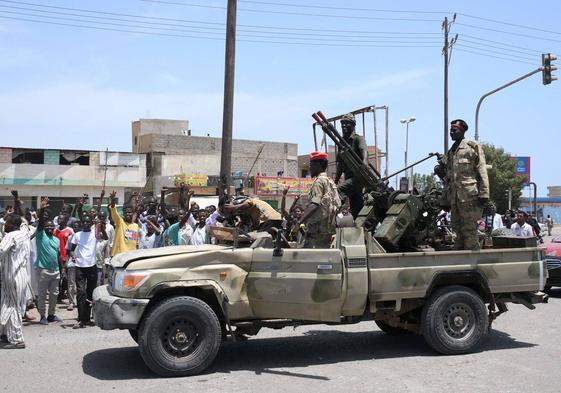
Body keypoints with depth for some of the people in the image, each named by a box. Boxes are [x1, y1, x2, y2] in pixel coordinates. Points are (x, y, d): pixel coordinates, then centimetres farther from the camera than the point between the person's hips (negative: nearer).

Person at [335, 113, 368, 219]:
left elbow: (364, 151, -23)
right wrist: (336, 181, 19)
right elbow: (340, 164, 22)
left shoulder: (358, 139, -3)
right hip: (348, 177, 8)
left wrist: (364, 164, -43)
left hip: (357, 177, -8)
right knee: (355, 209, 9)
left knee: (338, 190, -29)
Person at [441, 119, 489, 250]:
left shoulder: (473, 147, 1)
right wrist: (446, 196, 19)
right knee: (458, 231, 9)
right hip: (454, 198, 7)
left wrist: (483, 194, -13)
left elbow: (482, 171, -5)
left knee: (469, 231, -8)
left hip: (469, 196, -7)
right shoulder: (450, 152, 21)